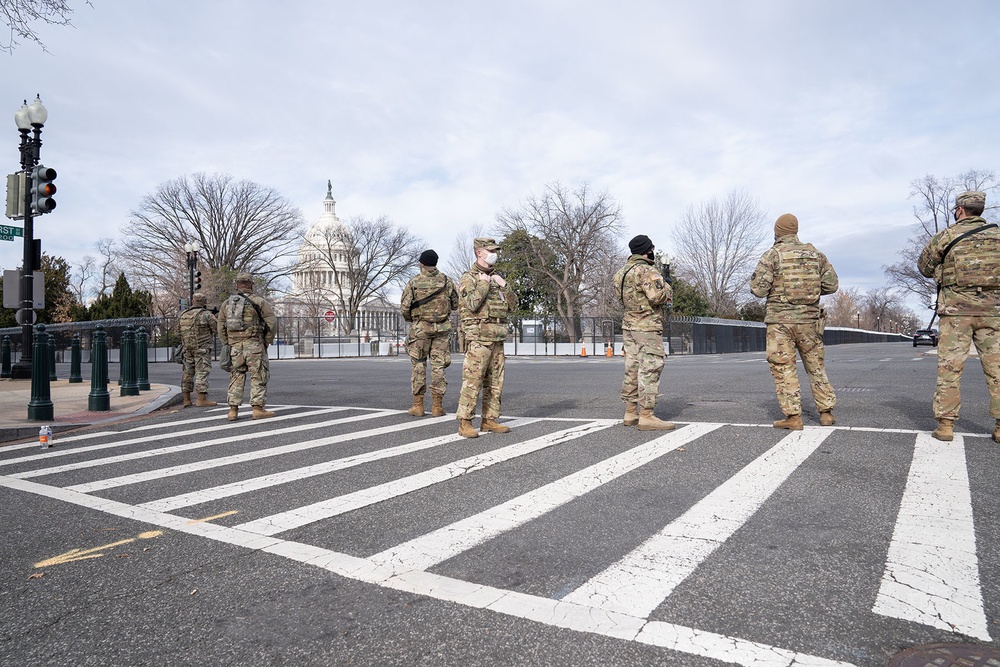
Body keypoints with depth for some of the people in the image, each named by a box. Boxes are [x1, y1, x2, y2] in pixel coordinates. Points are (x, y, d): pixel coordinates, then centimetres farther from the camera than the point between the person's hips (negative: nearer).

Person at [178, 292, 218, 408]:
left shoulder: (183, 315, 9)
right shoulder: (206, 314, -10)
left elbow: (180, 332, 16)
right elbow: (217, 328, -6)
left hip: (187, 349, 6)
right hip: (202, 349, -6)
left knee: (187, 373, 11)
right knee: (202, 373, -5)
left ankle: (186, 400, 15)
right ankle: (202, 399, -9)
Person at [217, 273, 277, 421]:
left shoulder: (227, 303, 13)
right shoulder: (259, 301, -2)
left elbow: (221, 327, 12)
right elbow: (271, 322, -9)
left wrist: (227, 344, 16)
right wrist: (267, 341, 1)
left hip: (234, 346, 5)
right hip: (254, 345, -5)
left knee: (236, 377, 11)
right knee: (258, 377, 1)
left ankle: (233, 410, 8)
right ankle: (258, 409, -2)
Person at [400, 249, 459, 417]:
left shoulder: (413, 283, -5)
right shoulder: (446, 281, 2)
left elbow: (404, 307, -6)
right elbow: (455, 304, 8)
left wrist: (411, 319, 13)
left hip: (420, 328, -1)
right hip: (442, 328, 2)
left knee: (418, 365, 8)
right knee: (438, 365, 5)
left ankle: (418, 405, 8)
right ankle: (437, 406, 5)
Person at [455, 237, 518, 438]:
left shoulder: (496, 278, 18)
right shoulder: (468, 278, -3)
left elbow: (513, 306, 13)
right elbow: (472, 304, -20)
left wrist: (504, 285, 0)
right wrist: (484, 283, -12)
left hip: (497, 338, 7)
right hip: (478, 337, -7)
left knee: (494, 382, 8)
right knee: (472, 381, -9)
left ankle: (489, 420, 16)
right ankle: (465, 423, -3)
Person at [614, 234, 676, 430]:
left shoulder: (622, 272, 13)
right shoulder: (646, 271, -14)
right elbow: (657, 296, -24)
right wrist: (668, 290, -2)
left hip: (629, 326, 9)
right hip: (647, 328, -9)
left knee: (632, 370, 11)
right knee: (649, 371, -7)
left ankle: (630, 413, 16)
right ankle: (646, 416, -8)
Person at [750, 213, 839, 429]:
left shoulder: (772, 254, -6)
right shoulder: (815, 253, 6)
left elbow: (758, 289, -12)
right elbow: (831, 285, 7)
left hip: (780, 320, -4)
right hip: (809, 319, 4)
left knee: (783, 369, 1)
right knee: (816, 367, 15)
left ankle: (793, 417, -1)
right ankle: (826, 413, 18)